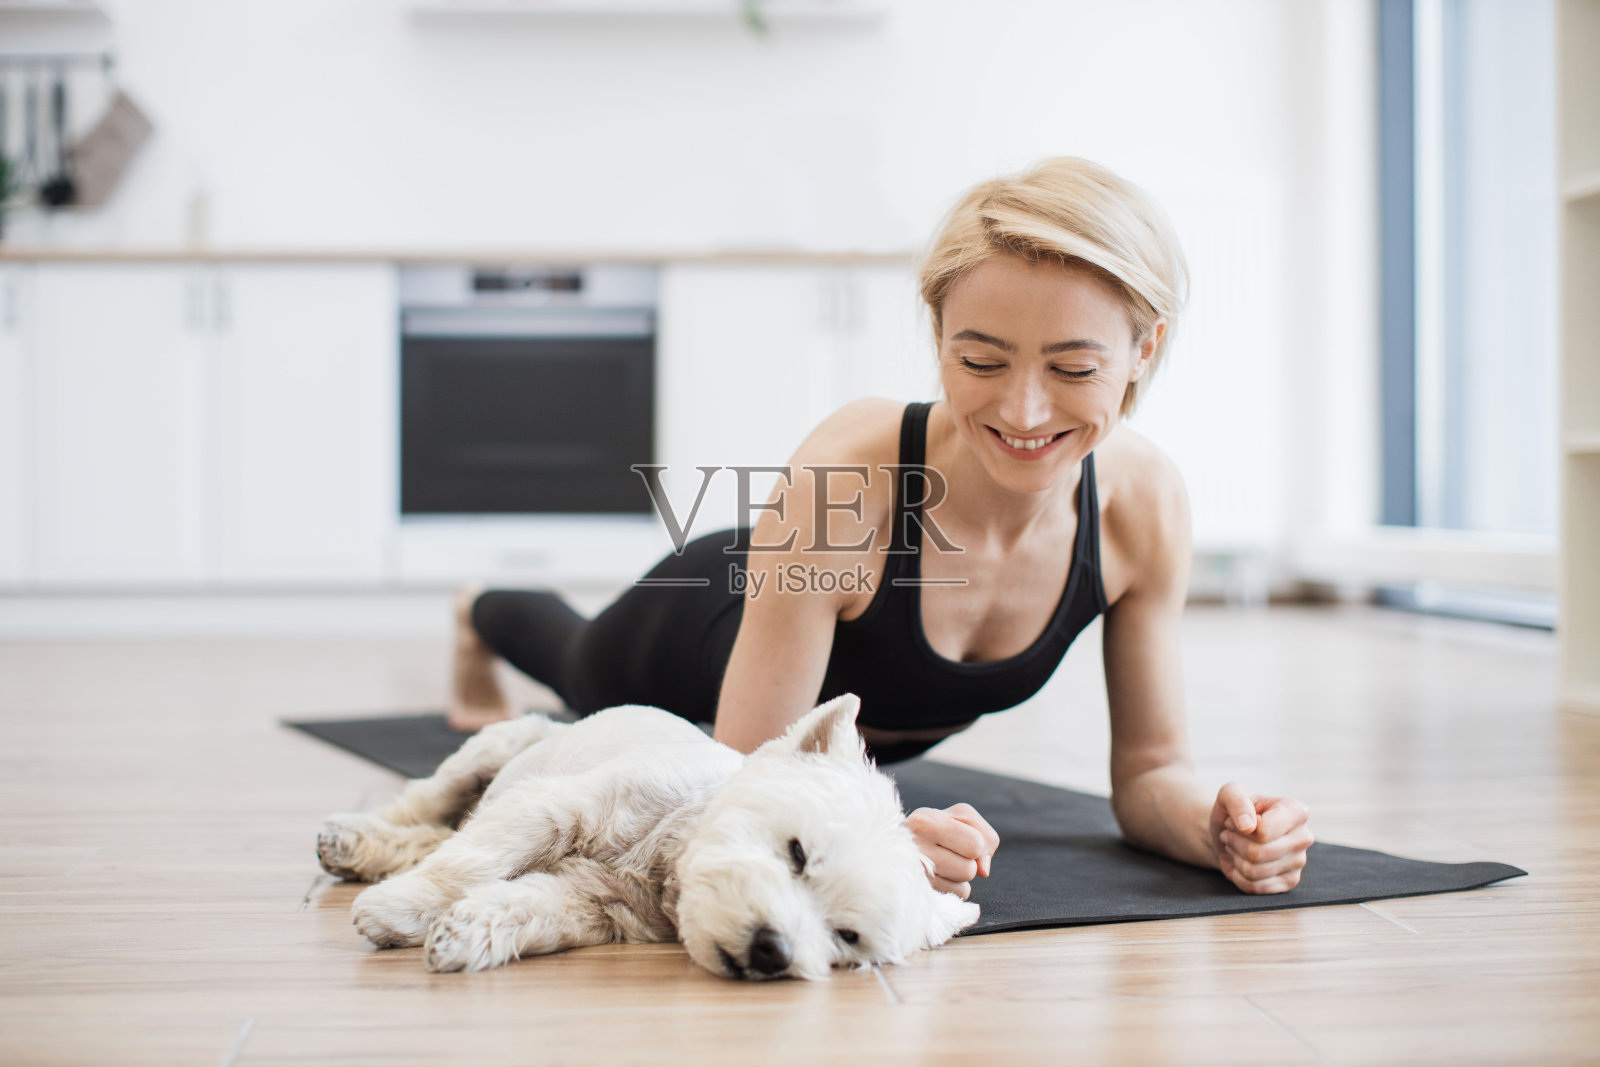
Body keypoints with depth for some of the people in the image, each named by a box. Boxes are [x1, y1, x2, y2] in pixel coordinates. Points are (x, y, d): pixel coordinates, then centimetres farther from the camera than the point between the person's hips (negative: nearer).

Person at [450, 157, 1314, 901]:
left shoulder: (1144, 503, -35)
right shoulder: (845, 476, -49)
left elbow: (1147, 769, -23)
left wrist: (1214, 825, -47)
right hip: (714, 624, -3)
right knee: (578, 668, 34)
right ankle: (479, 615, 69)